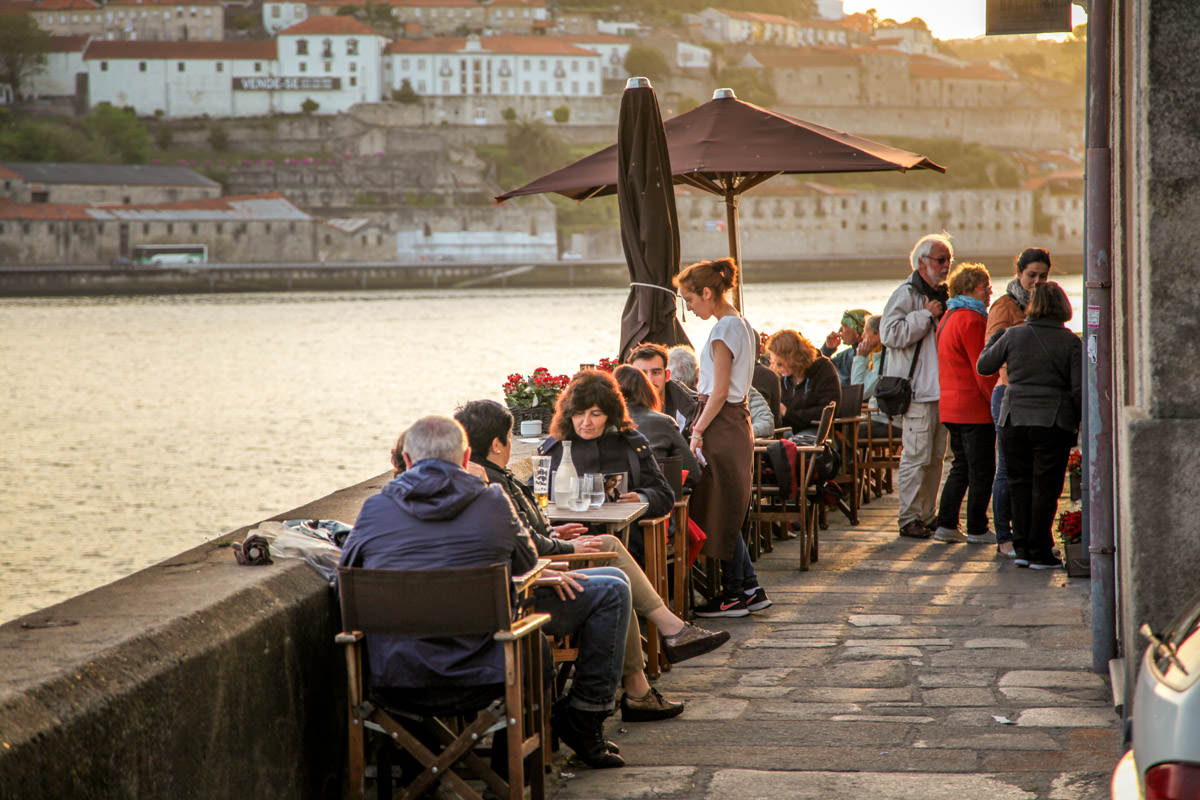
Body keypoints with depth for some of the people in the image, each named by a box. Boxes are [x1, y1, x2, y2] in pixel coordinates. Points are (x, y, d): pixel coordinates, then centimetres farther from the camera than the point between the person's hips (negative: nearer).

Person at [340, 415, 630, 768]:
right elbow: (526, 566, 8)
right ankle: (585, 719, 20)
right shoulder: (493, 502, -6)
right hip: (480, 666, -5)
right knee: (611, 589, 12)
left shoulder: (375, 510, -1)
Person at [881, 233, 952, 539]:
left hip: (942, 387, 8)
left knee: (936, 456, 10)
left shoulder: (944, 295, 18)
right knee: (916, 456, -9)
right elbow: (890, 334, -20)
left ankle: (927, 515, 17)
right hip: (918, 390, -8)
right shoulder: (906, 295, -7)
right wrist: (926, 315, -17)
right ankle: (909, 518, -4)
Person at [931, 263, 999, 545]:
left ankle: (946, 525, 13)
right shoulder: (971, 320, -15)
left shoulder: (948, 317, 17)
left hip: (951, 405, 10)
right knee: (982, 469, -1)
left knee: (961, 466, 15)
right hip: (975, 408, -10)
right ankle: (977, 529, 4)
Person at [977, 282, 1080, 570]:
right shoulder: (1070, 342, -4)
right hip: (1053, 422, -2)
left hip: (1014, 419, 2)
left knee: (1019, 484, 12)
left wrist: (995, 337, 26)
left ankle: (1022, 548, 12)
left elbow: (983, 366, 11)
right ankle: (1040, 552, 4)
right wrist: (1084, 423, 5)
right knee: (1045, 487, 3)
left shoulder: (1013, 335, 0)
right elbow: (1079, 389, -8)